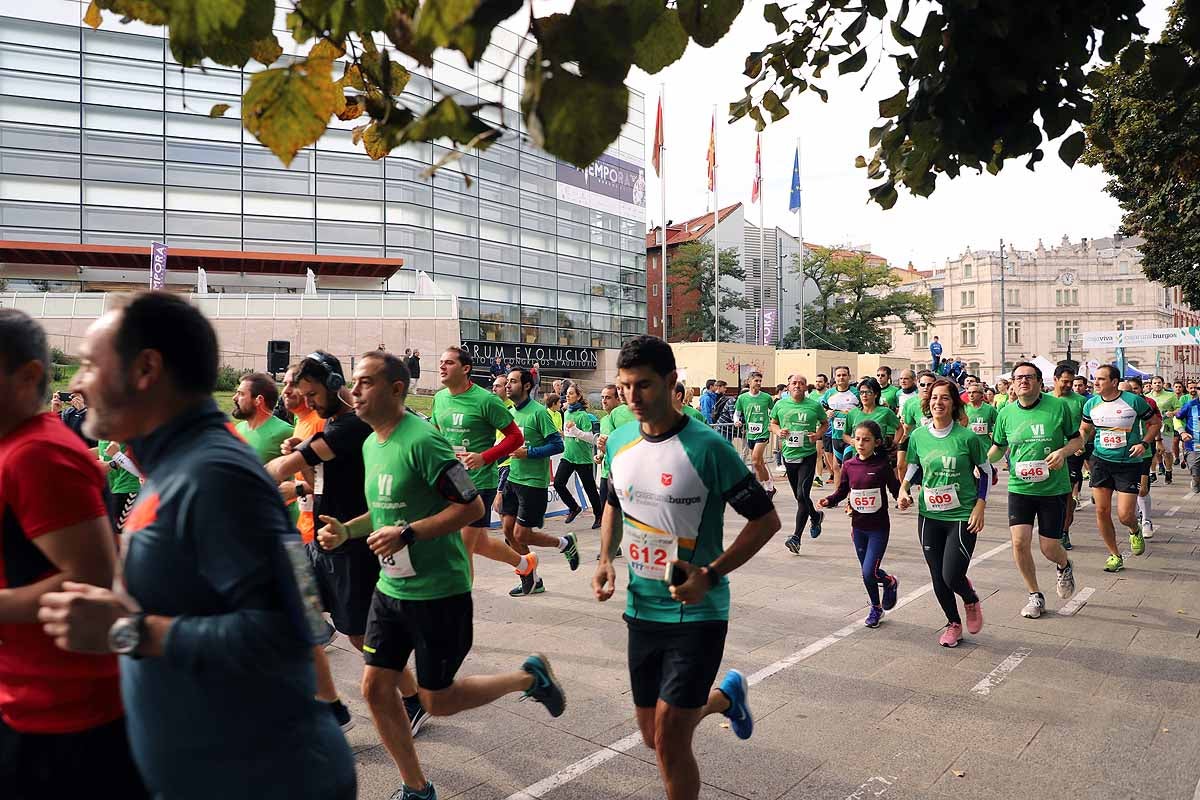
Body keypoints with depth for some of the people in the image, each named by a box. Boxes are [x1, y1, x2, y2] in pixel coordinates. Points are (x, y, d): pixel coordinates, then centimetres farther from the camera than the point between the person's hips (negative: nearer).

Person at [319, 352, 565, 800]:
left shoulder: (422, 440, -20)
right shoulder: (370, 444, 7)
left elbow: (472, 506, -21)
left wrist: (407, 534, -25)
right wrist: (346, 530, 3)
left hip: (438, 591, -8)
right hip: (391, 588, 8)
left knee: (437, 701, 4)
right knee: (376, 687, 7)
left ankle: (530, 677, 26)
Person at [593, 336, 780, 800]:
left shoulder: (707, 447, -17)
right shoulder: (619, 442, 1)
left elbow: (766, 520, -12)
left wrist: (710, 575, -22)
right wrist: (605, 560, 2)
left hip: (697, 612, -6)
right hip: (641, 609, 6)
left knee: (669, 740, -7)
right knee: (653, 736, 17)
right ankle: (725, 696, 45)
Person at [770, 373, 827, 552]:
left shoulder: (814, 406, -3)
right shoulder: (780, 405, 2)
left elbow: (825, 423, 13)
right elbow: (773, 423, 16)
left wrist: (818, 435, -6)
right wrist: (778, 432, -6)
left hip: (808, 455, -4)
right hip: (788, 455, 4)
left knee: (802, 494, -14)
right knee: (799, 496, 15)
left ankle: (796, 537, -10)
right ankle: (816, 516, 45)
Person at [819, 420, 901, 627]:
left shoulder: (882, 465, -12)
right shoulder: (849, 465, -2)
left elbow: (896, 491, -7)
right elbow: (842, 491, 7)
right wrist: (828, 501, -10)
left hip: (879, 527, -4)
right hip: (858, 526, 4)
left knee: (869, 573, -9)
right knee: (866, 572, 16)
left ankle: (890, 582, 25)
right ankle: (876, 608, 38)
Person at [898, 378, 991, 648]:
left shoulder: (967, 437, -10)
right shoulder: (918, 436, -1)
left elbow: (985, 471, 1)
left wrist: (980, 506, -6)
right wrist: (904, 489, -4)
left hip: (962, 516, -3)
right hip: (929, 516, 4)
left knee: (952, 578, -10)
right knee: (938, 579, 9)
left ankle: (972, 600, 26)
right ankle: (953, 623, 35)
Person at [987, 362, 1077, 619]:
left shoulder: (1058, 406, -7)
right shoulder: (1006, 413, 1)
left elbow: (1077, 439, 4)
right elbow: (999, 447, 14)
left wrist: (1063, 451, -17)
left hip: (1054, 488, -2)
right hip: (1020, 488, 2)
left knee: (1049, 548, 2)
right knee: (1020, 542, -9)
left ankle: (1064, 566, 42)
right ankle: (1035, 596, 13)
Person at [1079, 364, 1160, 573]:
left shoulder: (1134, 401, -10)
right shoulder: (1091, 404, 1)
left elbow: (1155, 423, 2)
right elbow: (1084, 429, 15)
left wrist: (1144, 443, -12)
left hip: (1129, 463, -3)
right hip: (1101, 461, 3)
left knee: (1125, 515, -7)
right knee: (1102, 511, 1)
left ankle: (1135, 531, 31)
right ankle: (1114, 555, 18)